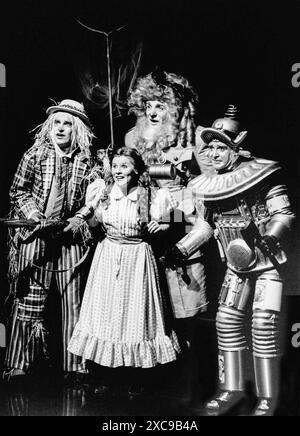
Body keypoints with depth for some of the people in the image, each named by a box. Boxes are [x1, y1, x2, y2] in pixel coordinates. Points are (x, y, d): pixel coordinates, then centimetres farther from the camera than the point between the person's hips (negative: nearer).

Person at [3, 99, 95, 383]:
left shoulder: (86, 160, 4)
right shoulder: (35, 154, 2)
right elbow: (18, 192, 3)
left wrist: (80, 220, -8)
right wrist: (37, 219, -10)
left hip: (70, 237, 1)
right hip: (36, 235, -1)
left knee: (73, 301, 3)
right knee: (29, 301, 1)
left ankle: (73, 365, 13)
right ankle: (19, 364, 13)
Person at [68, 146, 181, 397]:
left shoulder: (149, 197, -7)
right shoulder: (104, 193, 1)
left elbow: (153, 231, 5)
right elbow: (95, 224, 12)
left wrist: (159, 226, -16)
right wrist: (87, 214, -7)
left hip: (137, 257, -3)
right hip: (108, 256, 3)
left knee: (135, 312, 2)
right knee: (106, 311, 6)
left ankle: (137, 381, 19)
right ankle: (105, 379, 21)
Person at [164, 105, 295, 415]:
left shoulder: (261, 174, -15)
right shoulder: (213, 183, 1)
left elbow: (284, 214, -14)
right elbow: (208, 222, 14)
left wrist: (268, 239, -31)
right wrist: (181, 248, 10)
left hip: (268, 261, -5)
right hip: (237, 265, 6)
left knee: (263, 325, -10)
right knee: (227, 321, 2)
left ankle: (267, 398, 4)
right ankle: (232, 388, 15)